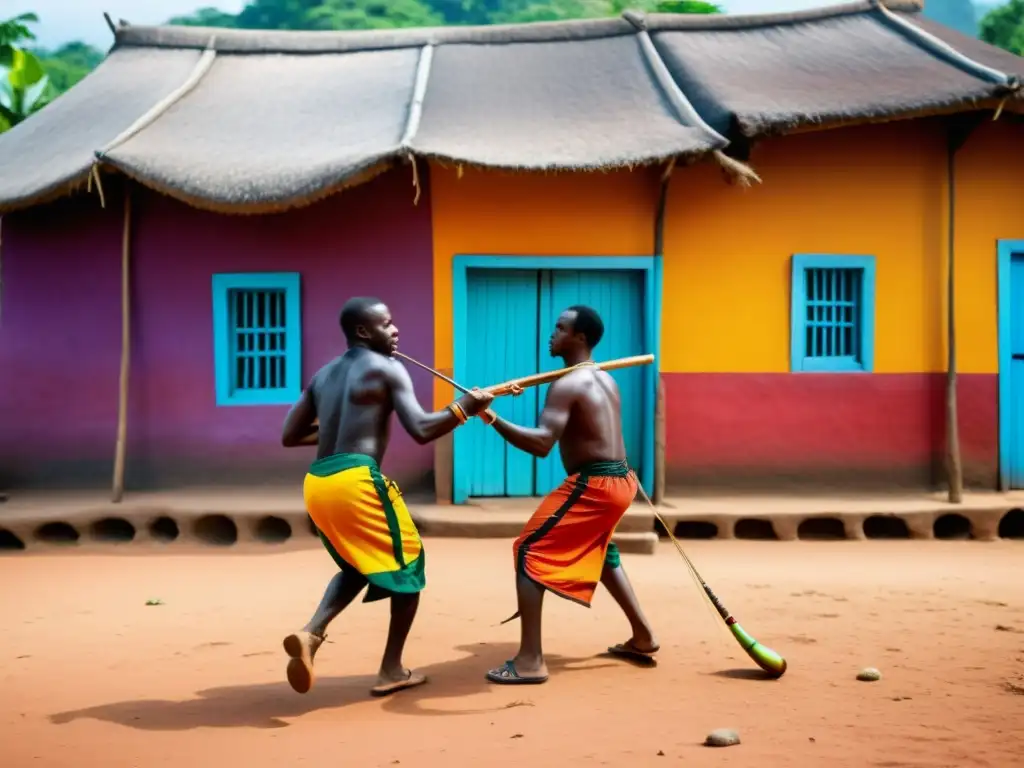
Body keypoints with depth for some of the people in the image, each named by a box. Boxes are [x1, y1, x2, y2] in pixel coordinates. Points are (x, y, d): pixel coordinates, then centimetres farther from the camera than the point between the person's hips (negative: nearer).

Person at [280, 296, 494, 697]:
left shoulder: (322, 375, 20)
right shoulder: (388, 369, -1)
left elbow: (289, 436, 20)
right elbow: (421, 430, -10)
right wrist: (464, 407, 3)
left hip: (317, 483, 7)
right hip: (357, 479, -7)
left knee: (358, 565, 27)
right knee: (407, 563, 11)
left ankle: (312, 632, 1)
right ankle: (392, 670, 12)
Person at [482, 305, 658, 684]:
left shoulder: (567, 384, -13)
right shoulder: (604, 379, 16)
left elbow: (542, 443, -25)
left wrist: (493, 419, -27)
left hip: (593, 484, -9)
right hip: (618, 480, 10)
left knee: (529, 551, -6)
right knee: (599, 552, 32)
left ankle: (530, 661, -12)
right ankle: (643, 637, 37)